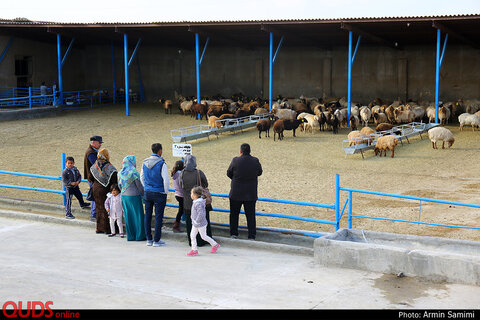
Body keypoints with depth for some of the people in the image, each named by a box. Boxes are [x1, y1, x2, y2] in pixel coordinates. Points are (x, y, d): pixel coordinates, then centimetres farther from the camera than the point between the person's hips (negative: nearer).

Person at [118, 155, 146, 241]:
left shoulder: (121, 172, 5)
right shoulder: (133, 172, -16)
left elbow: (120, 185, 12)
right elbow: (139, 186, -12)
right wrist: (144, 194, 2)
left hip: (124, 195, 7)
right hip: (134, 196, -7)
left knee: (128, 216, 11)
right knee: (138, 215, 4)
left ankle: (130, 236, 15)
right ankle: (139, 236, 8)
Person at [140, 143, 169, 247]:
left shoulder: (145, 163, 3)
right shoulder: (162, 164, -15)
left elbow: (141, 177, 13)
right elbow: (166, 180, -16)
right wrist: (165, 192, -2)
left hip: (147, 192, 5)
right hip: (159, 194, -5)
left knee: (148, 215, 12)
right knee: (158, 216, 2)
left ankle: (149, 239, 17)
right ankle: (156, 240, 5)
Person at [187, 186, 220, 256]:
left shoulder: (198, 203, -26)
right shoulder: (195, 202, 6)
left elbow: (201, 214, -32)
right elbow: (203, 211, 19)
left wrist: (197, 221, -22)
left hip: (200, 224, -10)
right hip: (195, 224, 10)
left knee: (203, 236, 6)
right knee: (192, 235, 7)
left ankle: (215, 244, 23)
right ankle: (194, 250, 12)